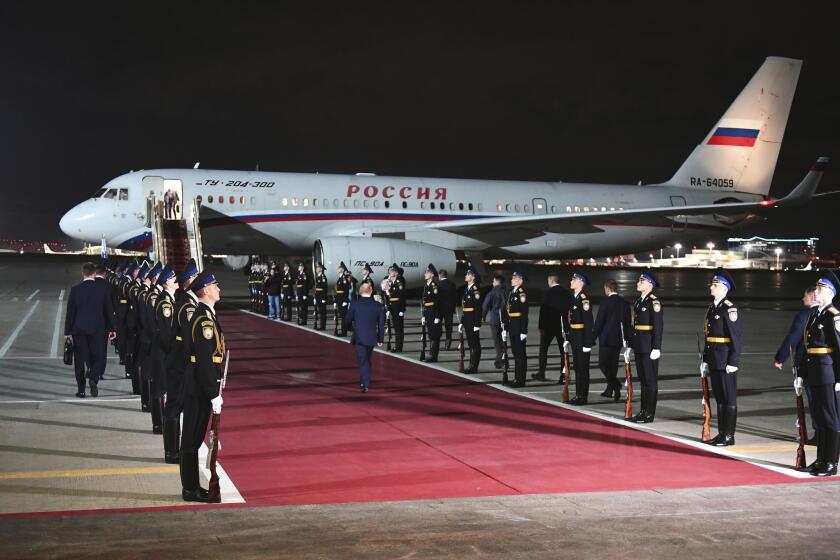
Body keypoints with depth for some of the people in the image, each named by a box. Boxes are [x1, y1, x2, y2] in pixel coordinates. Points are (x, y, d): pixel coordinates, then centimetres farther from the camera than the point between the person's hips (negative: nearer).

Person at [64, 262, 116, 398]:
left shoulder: (75, 289, -5)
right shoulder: (101, 289, -5)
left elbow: (70, 311, -3)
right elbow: (108, 310, 1)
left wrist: (67, 331, 4)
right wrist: (111, 328, 10)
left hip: (79, 329, 0)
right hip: (97, 329, 0)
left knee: (80, 359, 7)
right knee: (95, 356, 12)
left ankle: (81, 390, 8)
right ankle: (93, 378, -14)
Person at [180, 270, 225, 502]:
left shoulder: (204, 314, 13)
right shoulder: (205, 319, -19)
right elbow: (205, 361, -22)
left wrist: (213, 390, 20)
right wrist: (214, 394, -21)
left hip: (198, 388, 10)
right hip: (200, 389, -10)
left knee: (194, 437, 15)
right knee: (193, 439, -1)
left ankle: (191, 486, 23)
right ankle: (190, 490, 7)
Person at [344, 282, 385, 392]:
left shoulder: (354, 304, -9)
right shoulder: (378, 306, -3)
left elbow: (347, 320, 0)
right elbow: (381, 324, 2)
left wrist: (351, 328, 21)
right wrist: (380, 339, 12)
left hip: (359, 337, -3)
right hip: (371, 338, 3)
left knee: (363, 361, -2)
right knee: (367, 360, 19)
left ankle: (365, 384, -13)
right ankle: (364, 381, 28)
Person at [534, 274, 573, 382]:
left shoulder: (548, 292, -9)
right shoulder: (567, 293, 4)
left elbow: (543, 310, -11)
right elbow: (570, 309, 4)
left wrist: (541, 326, -6)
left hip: (549, 325, -4)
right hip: (563, 326, 4)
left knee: (543, 348, 7)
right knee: (563, 350, 8)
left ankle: (541, 373, 6)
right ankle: (564, 374, 5)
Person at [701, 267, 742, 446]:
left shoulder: (729, 309, -13)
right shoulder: (712, 308, 13)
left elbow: (736, 337, -15)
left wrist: (733, 363, -18)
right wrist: (705, 360, 17)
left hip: (725, 361, -9)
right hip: (714, 361, 9)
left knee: (729, 398, 0)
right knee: (719, 397, 14)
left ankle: (729, 436, 6)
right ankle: (721, 433, 21)